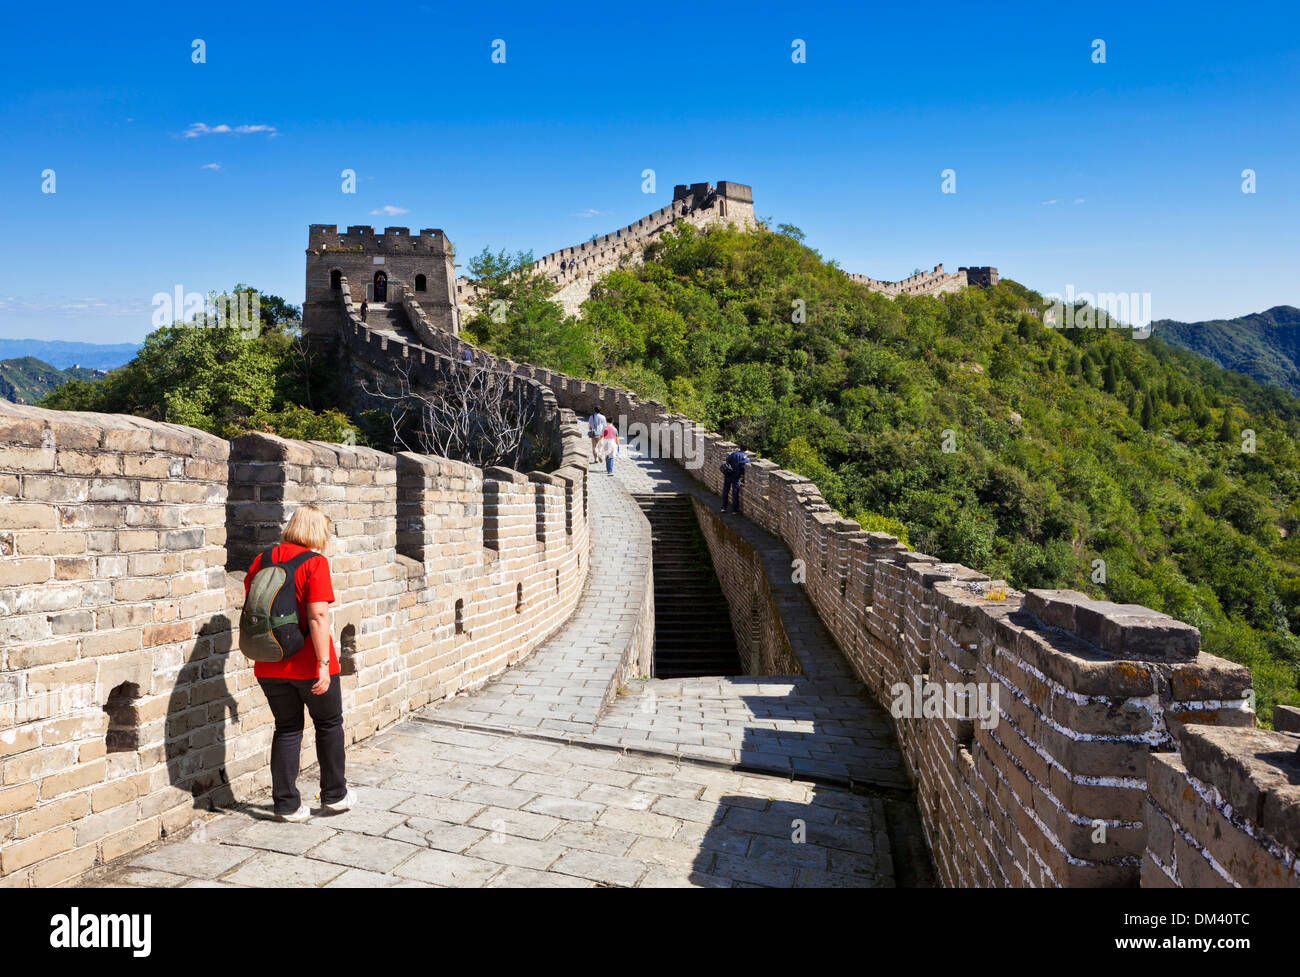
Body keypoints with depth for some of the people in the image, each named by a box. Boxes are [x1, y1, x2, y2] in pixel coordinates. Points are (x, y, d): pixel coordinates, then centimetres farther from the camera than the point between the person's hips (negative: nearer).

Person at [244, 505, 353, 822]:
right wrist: (324, 664, -21)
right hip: (308, 664, -5)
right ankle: (334, 795, 25)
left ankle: (286, 803, 17)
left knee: (287, 728, 16)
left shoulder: (262, 559, 4)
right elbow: (318, 616, -22)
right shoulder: (315, 562, -14)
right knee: (329, 724, 15)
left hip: (269, 666, 5)